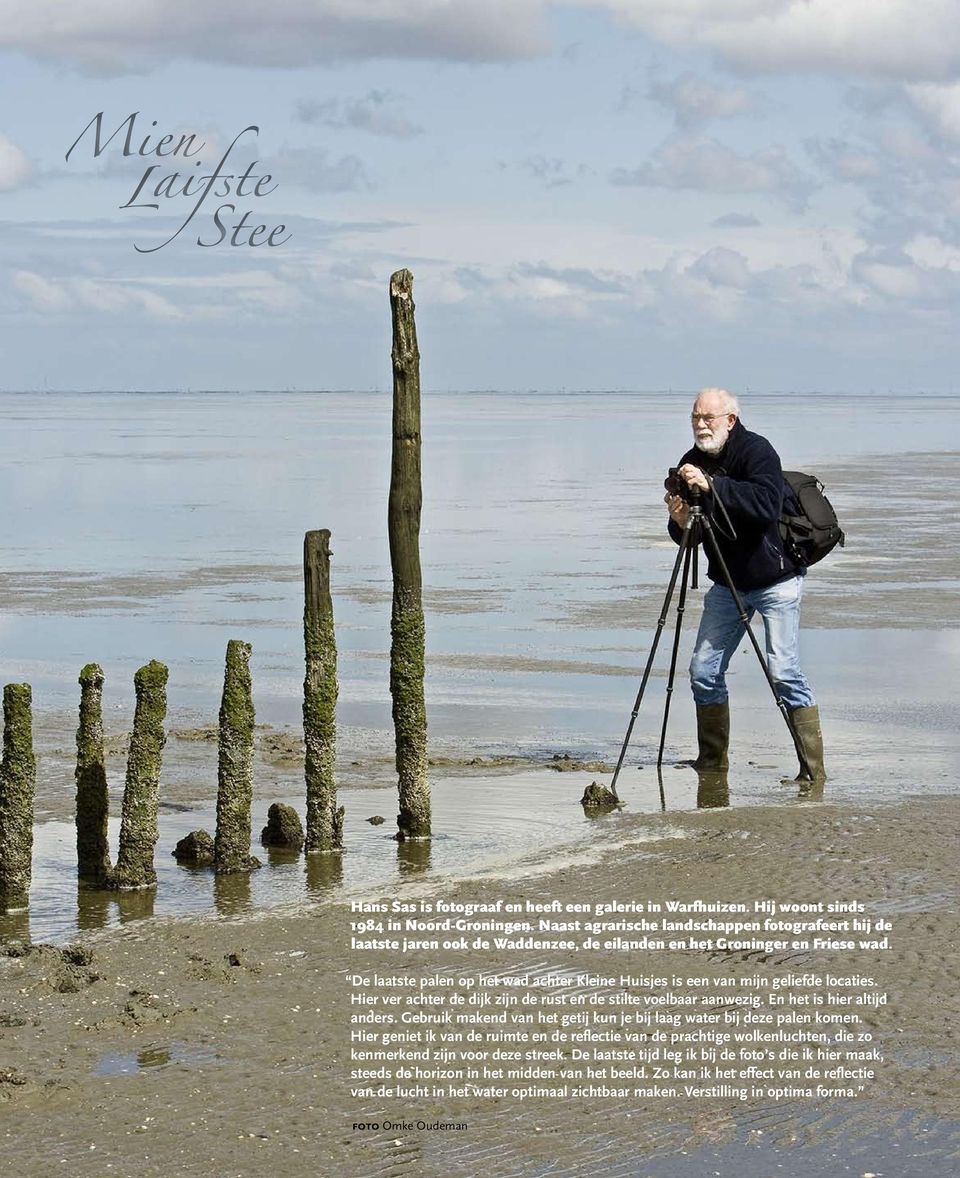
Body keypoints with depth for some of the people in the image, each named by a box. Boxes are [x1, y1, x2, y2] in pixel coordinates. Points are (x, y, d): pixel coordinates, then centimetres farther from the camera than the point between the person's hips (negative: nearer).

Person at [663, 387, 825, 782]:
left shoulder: (756, 451, -16)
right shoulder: (690, 464, 2)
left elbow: (767, 505, -33)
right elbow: (688, 538, 5)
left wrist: (712, 486, -37)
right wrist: (679, 522, -19)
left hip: (775, 580, -6)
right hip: (727, 583, 6)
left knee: (784, 672, -13)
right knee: (703, 671, 3)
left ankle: (813, 772, -7)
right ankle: (711, 765, 17)